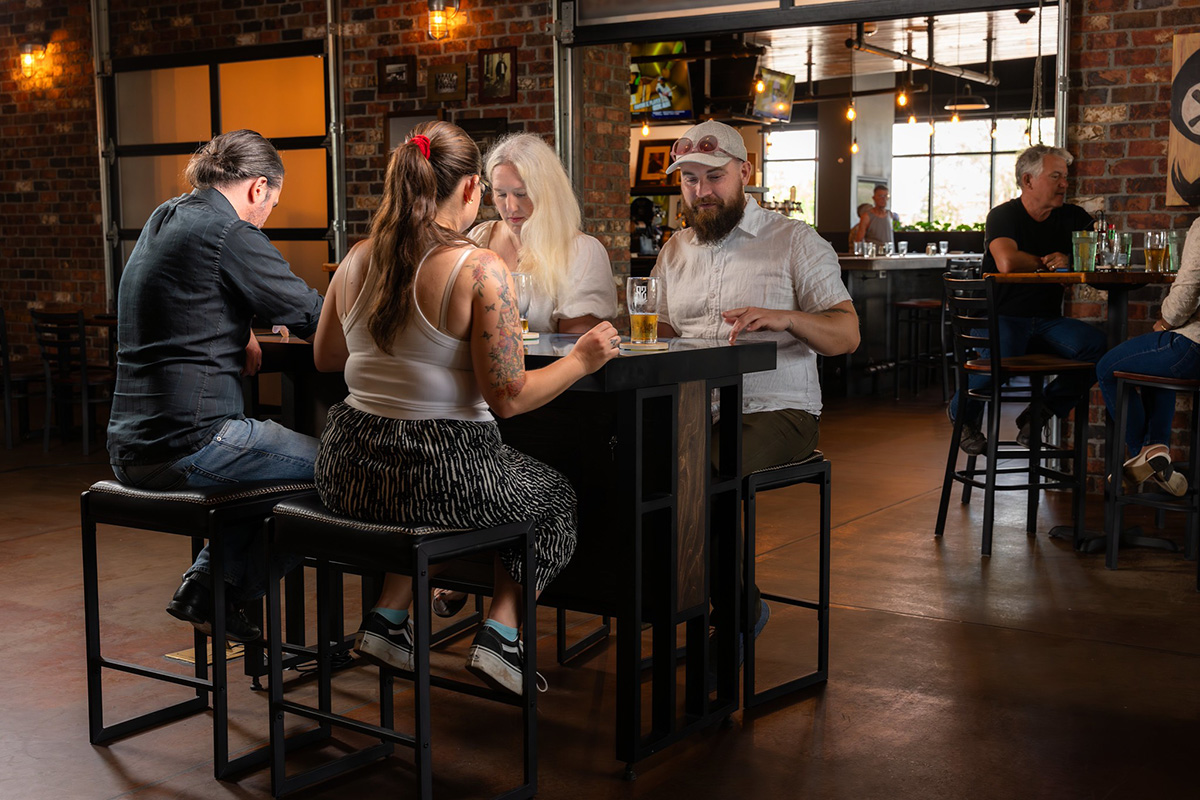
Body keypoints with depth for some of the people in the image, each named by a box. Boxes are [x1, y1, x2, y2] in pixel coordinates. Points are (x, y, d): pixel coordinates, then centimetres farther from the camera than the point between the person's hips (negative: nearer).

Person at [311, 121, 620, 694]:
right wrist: (580, 360, 0)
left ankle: (387, 617, 26)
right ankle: (500, 631, 11)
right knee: (555, 498, 24)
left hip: (346, 474, 6)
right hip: (440, 472, -6)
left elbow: (324, 357, 19)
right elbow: (508, 397, -15)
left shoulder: (357, 260, 3)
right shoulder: (481, 270, -16)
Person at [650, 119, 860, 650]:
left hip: (774, 411, -5)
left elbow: (847, 334, -3)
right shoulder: (675, 251, 20)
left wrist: (786, 317, -23)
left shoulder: (795, 242, 4)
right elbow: (659, 334, 23)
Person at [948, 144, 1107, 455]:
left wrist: (1070, 261, -11)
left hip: (1047, 321, 5)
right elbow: (1007, 262, -22)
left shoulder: (1071, 217, 13)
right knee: (1003, 352, -38)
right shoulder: (1003, 216, -3)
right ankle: (963, 411, -1)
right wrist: (1046, 262, -6)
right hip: (1003, 318, -5)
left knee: (1096, 344, -25)